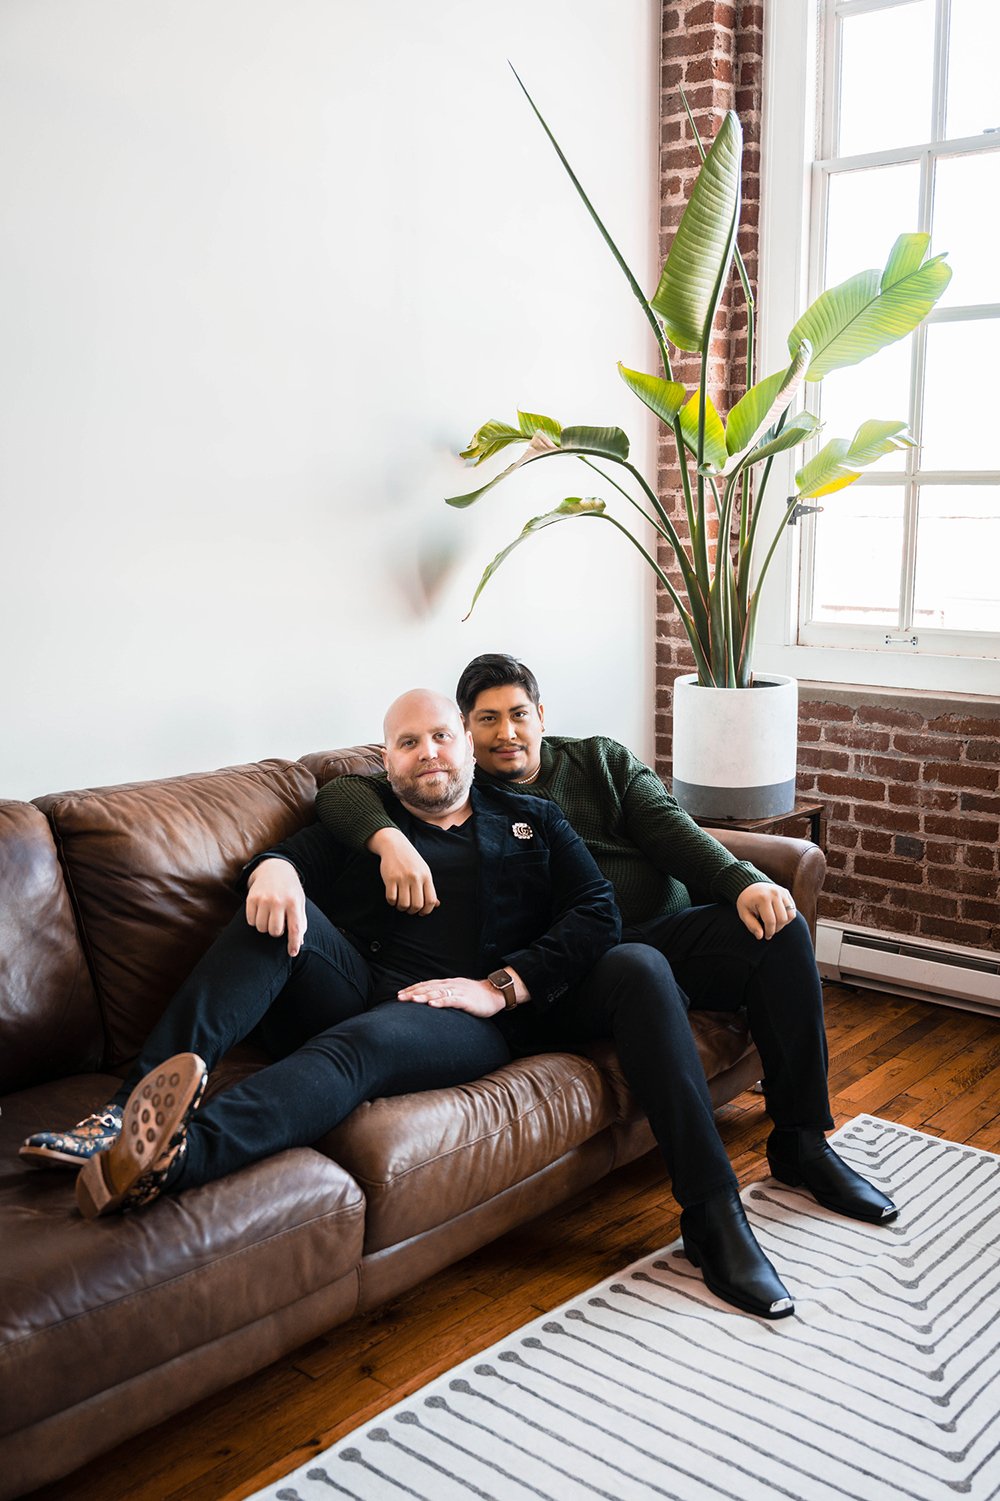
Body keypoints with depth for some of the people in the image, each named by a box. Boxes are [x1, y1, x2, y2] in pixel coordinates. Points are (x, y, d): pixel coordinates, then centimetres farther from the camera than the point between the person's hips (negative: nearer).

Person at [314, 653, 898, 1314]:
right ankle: (710, 1209, -35)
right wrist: (389, 838, -26)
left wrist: (744, 881, -14)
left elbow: (668, 827, 4)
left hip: (672, 926, 5)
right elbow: (341, 793, -3)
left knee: (780, 927, -21)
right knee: (642, 971, -38)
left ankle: (802, 1141, -6)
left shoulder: (601, 759, 19)